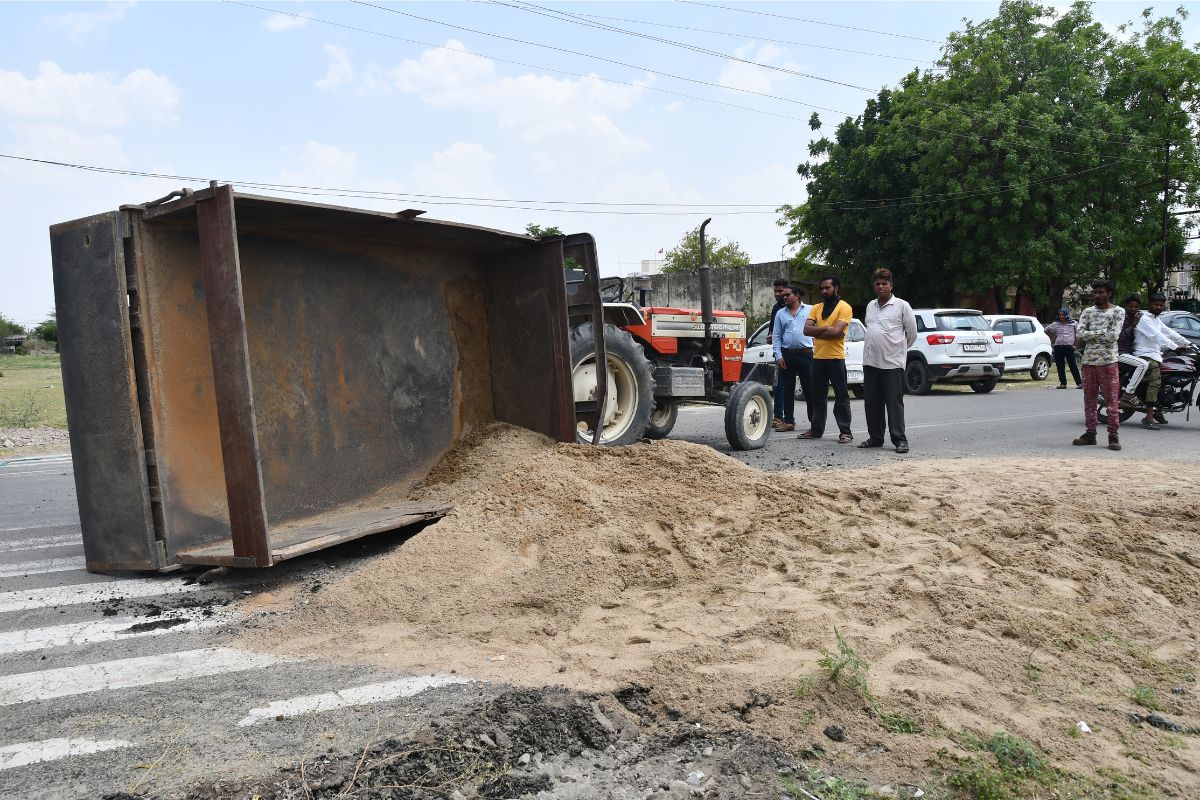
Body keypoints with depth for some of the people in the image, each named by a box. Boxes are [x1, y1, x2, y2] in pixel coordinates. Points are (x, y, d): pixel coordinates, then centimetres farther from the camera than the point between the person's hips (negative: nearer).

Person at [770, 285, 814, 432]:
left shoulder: (810, 310, 6)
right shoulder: (780, 313, 13)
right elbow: (776, 336, 11)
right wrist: (778, 355, 0)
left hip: (806, 354, -3)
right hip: (787, 355, 3)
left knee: (809, 389, -2)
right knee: (787, 389, 6)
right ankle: (788, 421, 13)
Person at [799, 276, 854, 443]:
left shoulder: (844, 307, -4)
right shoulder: (816, 308, 14)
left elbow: (836, 331, -17)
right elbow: (806, 330, 1)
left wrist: (816, 332, -5)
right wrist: (826, 329, -12)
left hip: (836, 358, -6)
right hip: (818, 358, 6)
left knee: (841, 396, -1)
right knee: (818, 396, 13)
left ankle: (845, 432, 3)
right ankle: (816, 429, 21)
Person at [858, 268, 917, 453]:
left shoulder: (901, 306, -3)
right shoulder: (870, 306, 15)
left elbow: (912, 333, 2)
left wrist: (899, 348, 11)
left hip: (892, 363, -6)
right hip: (870, 362, 6)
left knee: (894, 403, -5)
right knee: (871, 403, 8)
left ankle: (900, 440, 0)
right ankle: (875, 438, 18)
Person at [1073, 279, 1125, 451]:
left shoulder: (1118, 312, 3)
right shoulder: (1087, 311, 13)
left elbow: (1113, 336, -11)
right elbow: (1079, 334, -1)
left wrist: (1089, 335, -6)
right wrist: (1102, 332, -9)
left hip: (1108, 361, -4)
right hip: (1089, 361, 4)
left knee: (1111, 400, -4)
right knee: (1089, 399, 7)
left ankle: (1113, 436, -1)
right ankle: (1090, 433, 14)